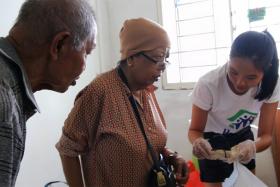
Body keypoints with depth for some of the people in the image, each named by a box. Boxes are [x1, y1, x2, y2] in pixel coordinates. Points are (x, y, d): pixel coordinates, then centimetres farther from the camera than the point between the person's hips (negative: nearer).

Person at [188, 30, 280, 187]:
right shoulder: (208, 85, -35)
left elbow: (266, 135, -21)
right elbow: (195, 130, -21)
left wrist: (253, 145, -44)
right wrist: (198, 142, -45)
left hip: (244, 137, 3)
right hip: (212, 140, -3)